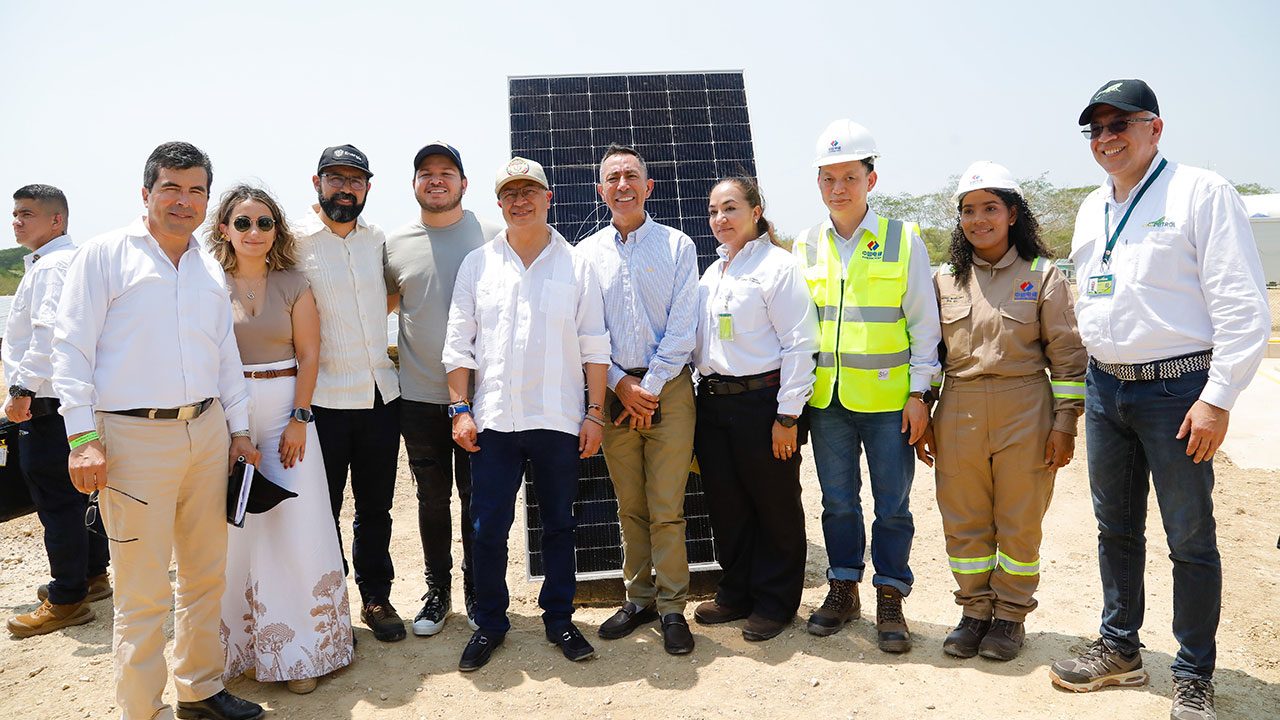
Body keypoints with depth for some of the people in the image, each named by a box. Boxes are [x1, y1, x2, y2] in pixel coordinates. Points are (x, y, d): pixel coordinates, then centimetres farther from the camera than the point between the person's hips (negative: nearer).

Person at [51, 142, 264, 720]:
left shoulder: (209, 269, 15)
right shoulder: (105, 254, -1)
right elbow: (72, 347, -5)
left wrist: (239, 428, 17)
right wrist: (83, 437, -11)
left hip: (207, 433, 6)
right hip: (134, 438, -5)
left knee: (207, 575, 13)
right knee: (144, 591, -1)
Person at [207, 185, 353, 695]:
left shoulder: (293, 285, 5)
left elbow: (309, 355, 2)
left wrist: (299, 418, -7)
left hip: (285, 411, 0)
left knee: (294, 525, -1)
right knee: (230, 528, 4)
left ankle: (297, 651, 11)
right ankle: (236, 648, 19)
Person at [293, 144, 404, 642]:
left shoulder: (377, 240, 9)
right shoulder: (294, 241, -6)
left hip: (381, 394, 4)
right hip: (323, 398, -4)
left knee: (375, 507, 14)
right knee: (322, 509, 7)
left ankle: (376, 597, 29)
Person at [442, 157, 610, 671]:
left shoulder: (576, 266, 5)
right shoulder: (477, 264, 7)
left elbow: (594, 347, 4)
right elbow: (459, 343, 6)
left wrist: (595, 412, -2)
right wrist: (460, 409, -1)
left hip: (559, 418, 0)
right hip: (493, 418, 1)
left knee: (559, 524, 10)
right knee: (487, 528, 3)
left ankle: (559, 619, 25)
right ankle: (490, 623, 21)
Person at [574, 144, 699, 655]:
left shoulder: (677, 246, 4)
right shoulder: (586, 253, 9)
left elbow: (682, 327, -2)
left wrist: (650, 387, -8)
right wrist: (620, 384, -5)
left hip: (668, 388, -2)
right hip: (614, 391, 2)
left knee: (667, 509, -3)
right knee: (629, 507, 9)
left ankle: (672, 608, 9)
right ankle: (639, 599, 21)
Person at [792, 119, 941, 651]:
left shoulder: (904, 240, -2)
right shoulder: (806, 247, 6)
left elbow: (924, 323, 0)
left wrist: (919, 393, -5)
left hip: (888, 396, -3)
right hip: (827, 396, 3)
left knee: (892, 504, 5)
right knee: (837, 502, 12)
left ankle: (890, 600, 20)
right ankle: (843, 589, 27)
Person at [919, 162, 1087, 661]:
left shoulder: (1042, 274, 1)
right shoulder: (944, 280, 9)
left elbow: (1067, 354, 0)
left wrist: (1065, 422, -5)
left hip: (1024, 412, -2)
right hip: (959, 413, 3)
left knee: (1019, 522, 7)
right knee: (964, 521, 8)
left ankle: (1010, 615, 24)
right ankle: (975, 611, 25)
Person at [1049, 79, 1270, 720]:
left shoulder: (1201, 193, -7)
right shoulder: (1091, 209, 13)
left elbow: (1243, 307, -12)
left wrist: (1217, 400, -17)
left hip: (1176, 388, -6)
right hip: (1104, 387, 6)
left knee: (1191, 539, 3)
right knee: (1116, 528, 15)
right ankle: (1119, 649, 29)